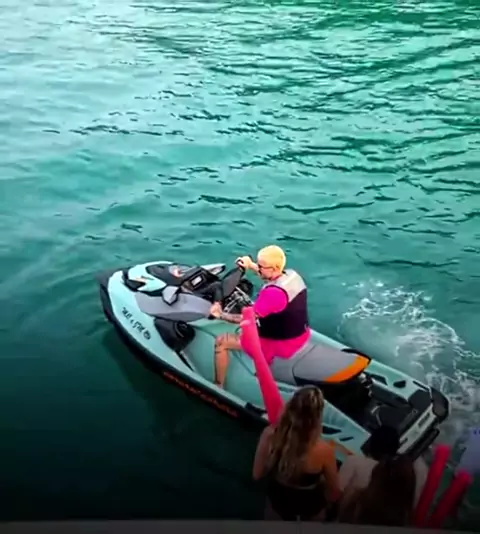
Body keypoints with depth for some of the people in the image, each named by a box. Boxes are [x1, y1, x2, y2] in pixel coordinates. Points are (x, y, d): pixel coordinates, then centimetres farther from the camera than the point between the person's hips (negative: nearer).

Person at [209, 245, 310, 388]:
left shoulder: (273, 293, -30)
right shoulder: (293, 275, -5)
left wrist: (220, 314, -11)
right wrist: (251, 265, 23)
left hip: (281, 345, -9)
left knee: (221, 341, -4)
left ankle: (218, 387, 13)